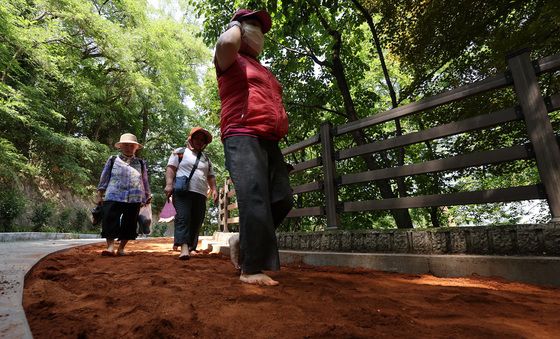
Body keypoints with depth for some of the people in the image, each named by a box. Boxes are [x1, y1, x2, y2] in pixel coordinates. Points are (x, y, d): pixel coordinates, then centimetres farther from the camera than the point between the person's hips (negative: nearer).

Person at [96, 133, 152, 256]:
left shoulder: (141, 163, 15)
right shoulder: (112, 160, 12)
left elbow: (145, 182, 18)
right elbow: (104, 178, 13)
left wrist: (147, 196, 16)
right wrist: (100, 194, 9)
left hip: (134, 199, 1)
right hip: (113, 197, -1)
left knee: (129, 224, 3)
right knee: (110, 221, -9)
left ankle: (121, 248, 14)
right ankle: (110, 246, -6)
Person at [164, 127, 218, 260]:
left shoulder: (206, 159, 24)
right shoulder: (180, 152, 9)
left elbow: (211, 176, 23)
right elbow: (171, 168, 0)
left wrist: (214, 189, 8)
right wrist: (169, 184, -14)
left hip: (200, 194, 5)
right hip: (182, 191, -5)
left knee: (196, 221, 3)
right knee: (183, 217, -17)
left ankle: (191, 247, 10)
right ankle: (184, 247, -25)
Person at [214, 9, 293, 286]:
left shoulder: (265, 72, 34)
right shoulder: (230, 61, 11)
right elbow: (226, 43, -14)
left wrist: (277, 138, 21)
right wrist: (236, 25, 9)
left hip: (269, 141, 8)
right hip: (243, 138, -8)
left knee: (282, 200, -1)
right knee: (255, 201, -18)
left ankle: (243, 241, 15)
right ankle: (251, 269, -11)